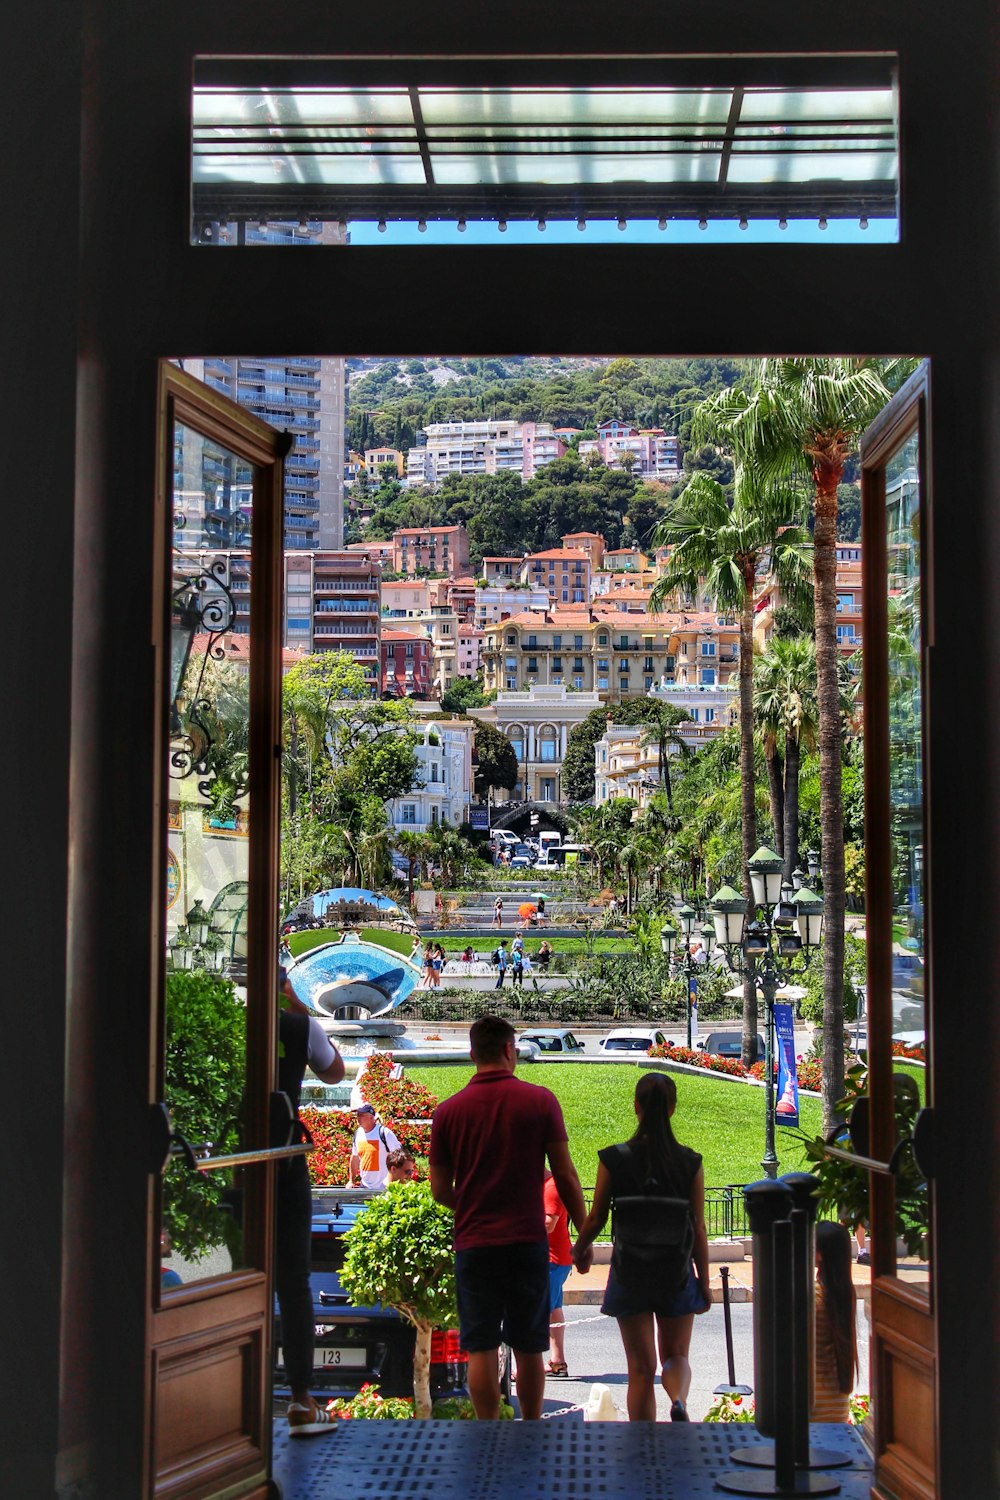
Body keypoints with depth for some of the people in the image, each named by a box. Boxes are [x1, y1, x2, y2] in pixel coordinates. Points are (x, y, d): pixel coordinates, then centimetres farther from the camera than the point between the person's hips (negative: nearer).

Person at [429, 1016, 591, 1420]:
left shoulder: (449, 1110, 0)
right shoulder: (540, 1100, -3)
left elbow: (440, 1191, 4)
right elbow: (566, 1177, -3)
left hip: (474, 1244, 0)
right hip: (528, 1242, 0)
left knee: (481, 1349, 5)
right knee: (529, 1348, 12)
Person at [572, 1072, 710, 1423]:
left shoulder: (613, 1159, -8)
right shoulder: (690, 1162, -6)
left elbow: (596, 1218, -1)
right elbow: (698, 1229, -3)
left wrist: (579, 1250, 19)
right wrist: (704, 1282, 7)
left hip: (629, 1275, -1)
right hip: (677, 1275, 1)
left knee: (641, 1367, 7)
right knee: (676, 1355, 16)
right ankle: (679, 1401, -14)